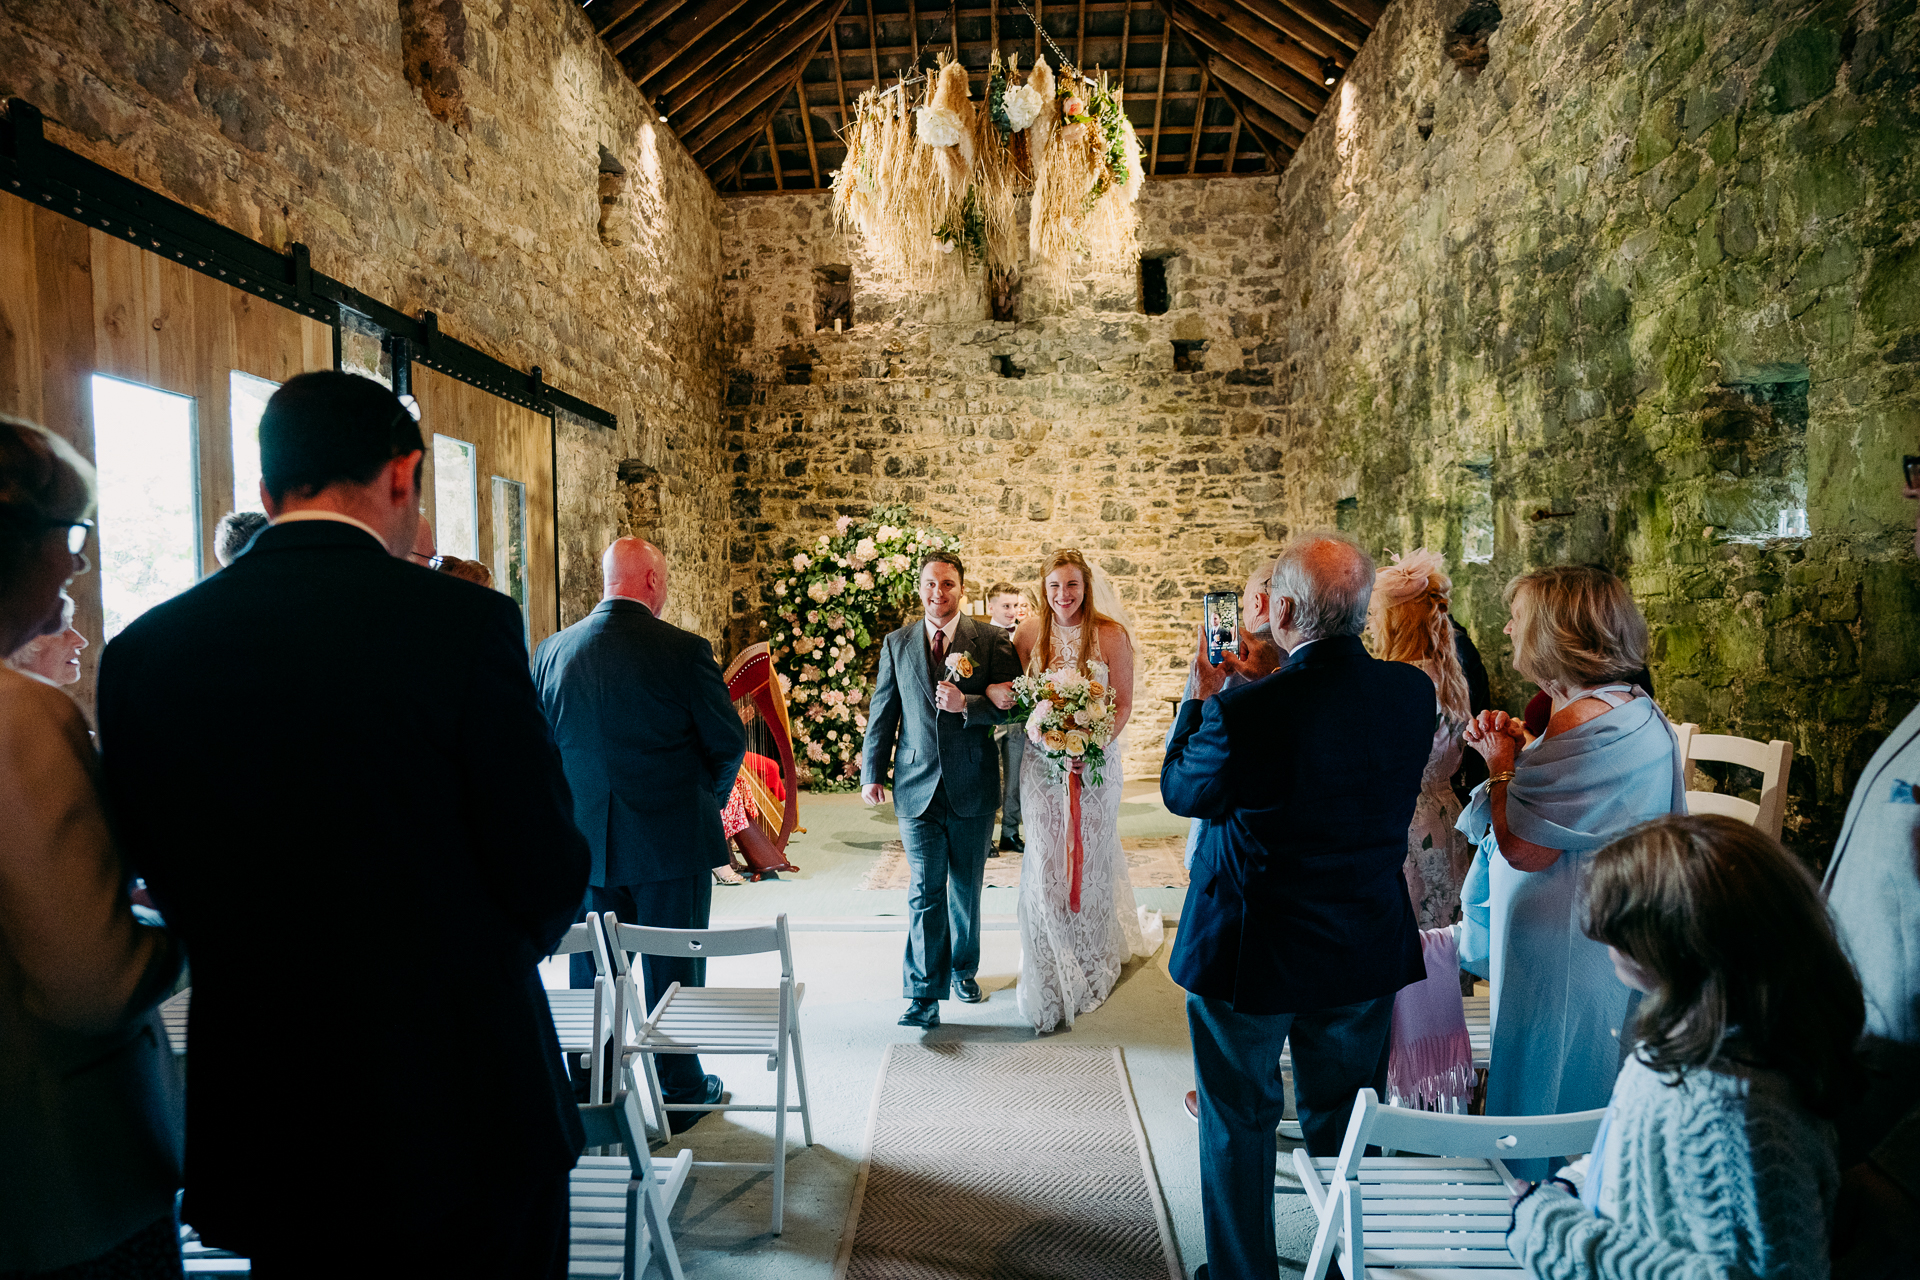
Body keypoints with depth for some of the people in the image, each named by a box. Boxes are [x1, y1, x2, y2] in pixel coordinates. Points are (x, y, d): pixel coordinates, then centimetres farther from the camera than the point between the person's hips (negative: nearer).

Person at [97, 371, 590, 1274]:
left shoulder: (143, 649, -3)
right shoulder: (464, 622, -18)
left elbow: (163, 883, 4)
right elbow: (548, 876, -14)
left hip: (262, 1128, 4)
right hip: (465, 1103, -4)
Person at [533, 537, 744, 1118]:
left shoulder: (552, 650, -1)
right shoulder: (683, 650, -15)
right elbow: (730, 741, -8)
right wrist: (707, 800, 12)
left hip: (584, 843, 4)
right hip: (671, 842, -4)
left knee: (591, 971, 17)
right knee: (672, 970, 11)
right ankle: (680, 1089, 26)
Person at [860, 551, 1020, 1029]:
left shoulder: (991, 640, -1)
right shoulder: (896, 643, 5)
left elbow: (1011, 703, -5)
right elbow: (882, 711, 8)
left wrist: (967, 704, -21)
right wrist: (873, 772, 7)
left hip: (972, 784, 0)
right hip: (917, 784, 0)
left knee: (966, 888, 15)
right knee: (925, 892, -1)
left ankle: (963, 969, 35)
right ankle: (924, 995, 5)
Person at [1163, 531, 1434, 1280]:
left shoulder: (1243, 711, -28)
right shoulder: (1412, 693, -11)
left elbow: (1181, 793, -9)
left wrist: (1199, 697, 2)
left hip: (1251, 953, -5)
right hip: (1367, 953, 5)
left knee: (1239, 1125, 18)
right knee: (1344, 1125, 25)